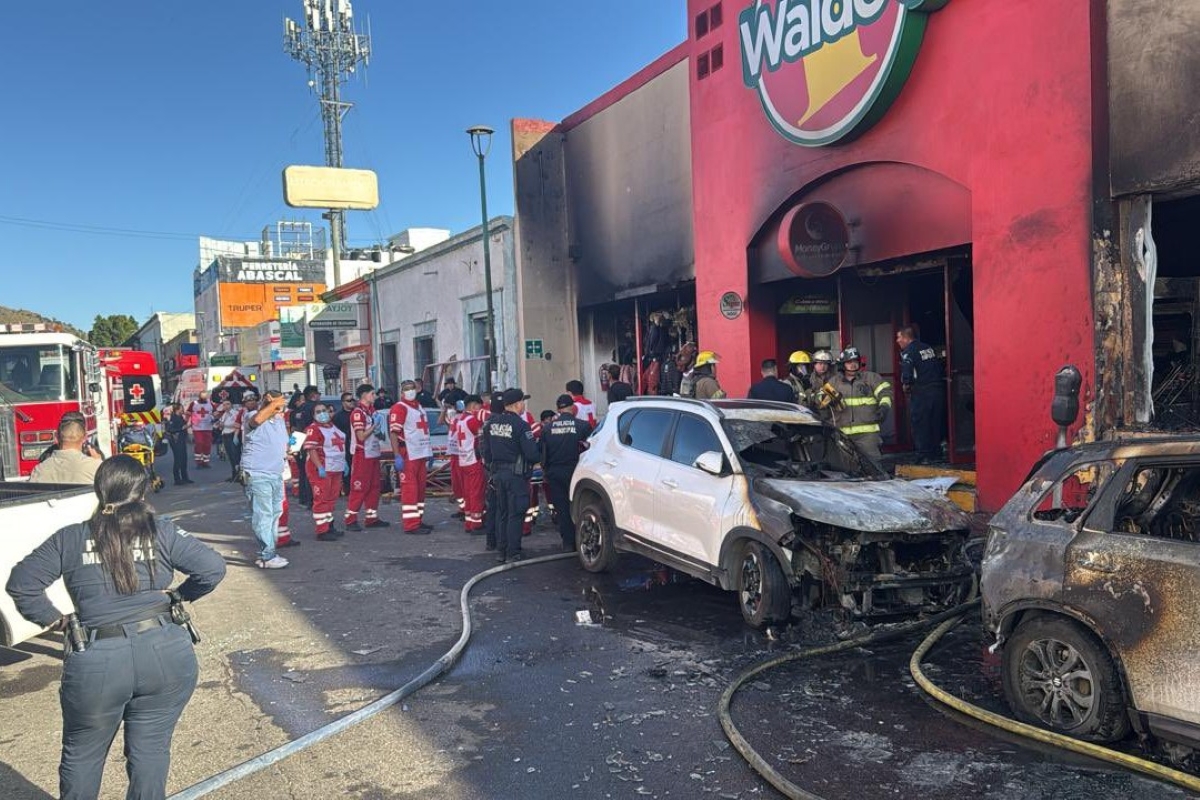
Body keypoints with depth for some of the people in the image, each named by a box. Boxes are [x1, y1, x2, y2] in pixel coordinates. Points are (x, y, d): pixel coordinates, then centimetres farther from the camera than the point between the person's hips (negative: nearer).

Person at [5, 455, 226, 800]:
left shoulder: (69, 539, 6)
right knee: (150, 749, 13)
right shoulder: (163, 532, 2)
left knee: (82, 754, 23)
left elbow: (21, 583, 5)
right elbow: (213, 567, -3)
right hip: (166, 654, 0)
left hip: (97, 663, 1)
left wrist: (55, 620, 14)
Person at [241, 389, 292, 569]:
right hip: (258, 475, -8)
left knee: (275, 514, 12)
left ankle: (268, 551, 21)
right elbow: (257, 420, -35)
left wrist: (287, 452, 12)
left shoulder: (280, 420, 15)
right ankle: (267, 556, -6)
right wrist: (273, 404, -26)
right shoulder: (252, 417, -8)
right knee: (263, 516, -8)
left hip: (277, 475, 8)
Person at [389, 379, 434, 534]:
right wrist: (397, 456, -22)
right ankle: (411, 525, -6)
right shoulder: (399, 408, -9)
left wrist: (429, 452, 22)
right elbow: (394, 433, -16)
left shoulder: (419, 407, 19)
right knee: (409, 489, -7)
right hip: (408, 455, -9)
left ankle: (418, 520, 21)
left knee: (420, 488, 13)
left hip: (422, 454, 9)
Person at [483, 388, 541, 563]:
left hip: (498, 472, 7)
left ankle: (500, 551, 20)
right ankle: (513, 553, 3)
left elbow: (486, 450, 12)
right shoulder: (520, 425, -16)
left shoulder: (492, 423, 5)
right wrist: (538, 457, 3)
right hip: (516, 474, -7)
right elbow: (532, 454, -18)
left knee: (501, 513, 15)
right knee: (515, 514, 0)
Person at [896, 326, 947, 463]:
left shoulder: (908, 352, -9)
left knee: (919, 423, 0)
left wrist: (905, 387, -5)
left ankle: (923, 455, -1)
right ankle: (936, 453, 20)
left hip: (921, 392, -7)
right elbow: (941, 368, 17)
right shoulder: (929, 348, 15)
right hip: (939, 389, 7)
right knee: (935, 422, 15)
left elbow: (907, 373, -21)